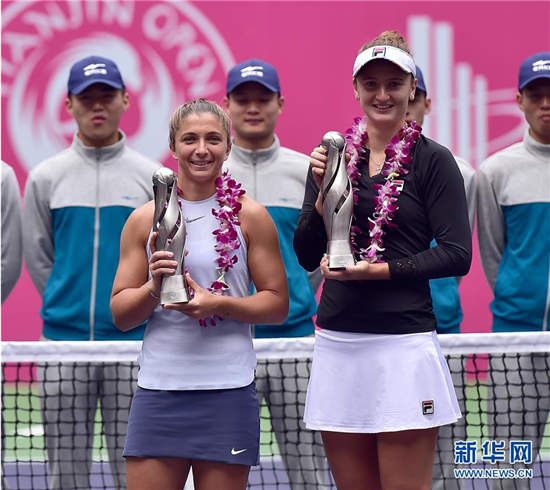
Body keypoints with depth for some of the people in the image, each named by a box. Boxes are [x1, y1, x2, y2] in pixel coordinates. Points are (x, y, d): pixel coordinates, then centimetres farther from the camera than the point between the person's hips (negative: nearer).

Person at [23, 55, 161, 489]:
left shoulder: (151, 176, 4)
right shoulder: (46, 177, 7)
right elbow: (38, 258, 11)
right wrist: (70, 306, 8)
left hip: (133, 343, -1)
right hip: (64, 342, 1)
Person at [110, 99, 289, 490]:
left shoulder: (249, 216, 3)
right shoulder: (144, 219, 8)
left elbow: (278, 304, 1)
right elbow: (120, 315, 8)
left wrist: (217, 303, -14)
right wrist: (154, 288, -12)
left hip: (228, 390, -1)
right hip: (158, 388, 2)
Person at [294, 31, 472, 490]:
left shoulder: (433, 160, -2)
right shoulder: (333, 156, 10)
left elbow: (457, 255, -8)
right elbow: (307, 257, 8)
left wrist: (377, 270, -14)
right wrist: (324, 195, -8)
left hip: (403, 344, -4)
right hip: (337, 344, 4)